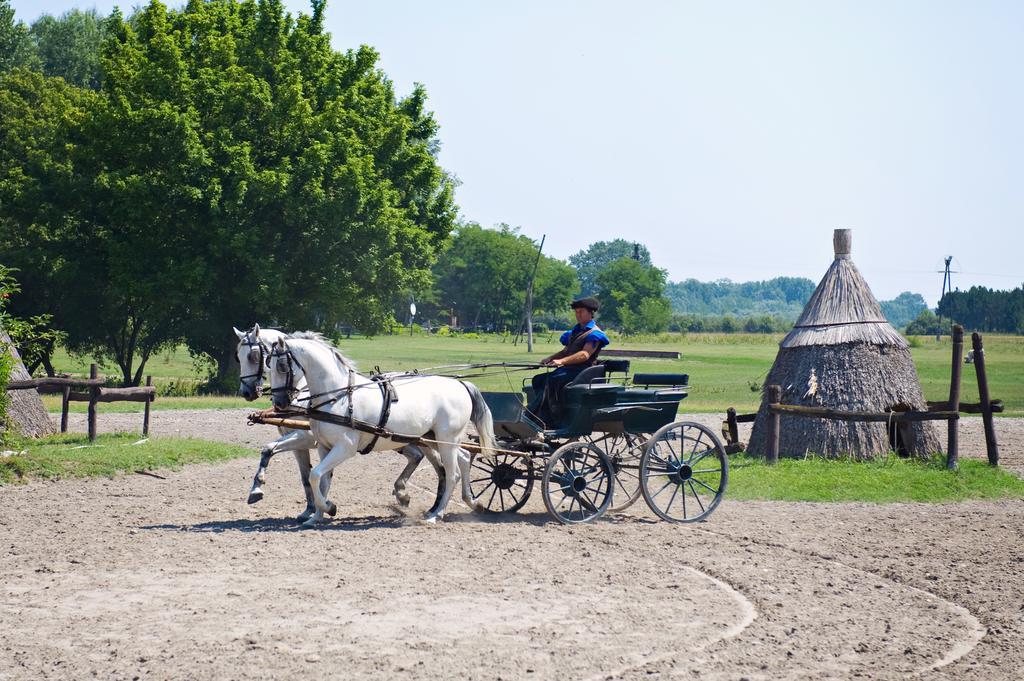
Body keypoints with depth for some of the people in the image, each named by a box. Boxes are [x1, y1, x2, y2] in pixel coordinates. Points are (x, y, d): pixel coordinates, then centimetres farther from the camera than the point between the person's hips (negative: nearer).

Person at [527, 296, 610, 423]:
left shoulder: (594, 333, -6)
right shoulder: (576, 331, 23)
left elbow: (585, 354, -20)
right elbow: (566, 351, 25)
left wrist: (562, 361, -32)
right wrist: (551, 358, 4)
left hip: (582, 371, -9)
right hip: (569, 369, 9)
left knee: (552, 380, -30)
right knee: (538, 379, -7)